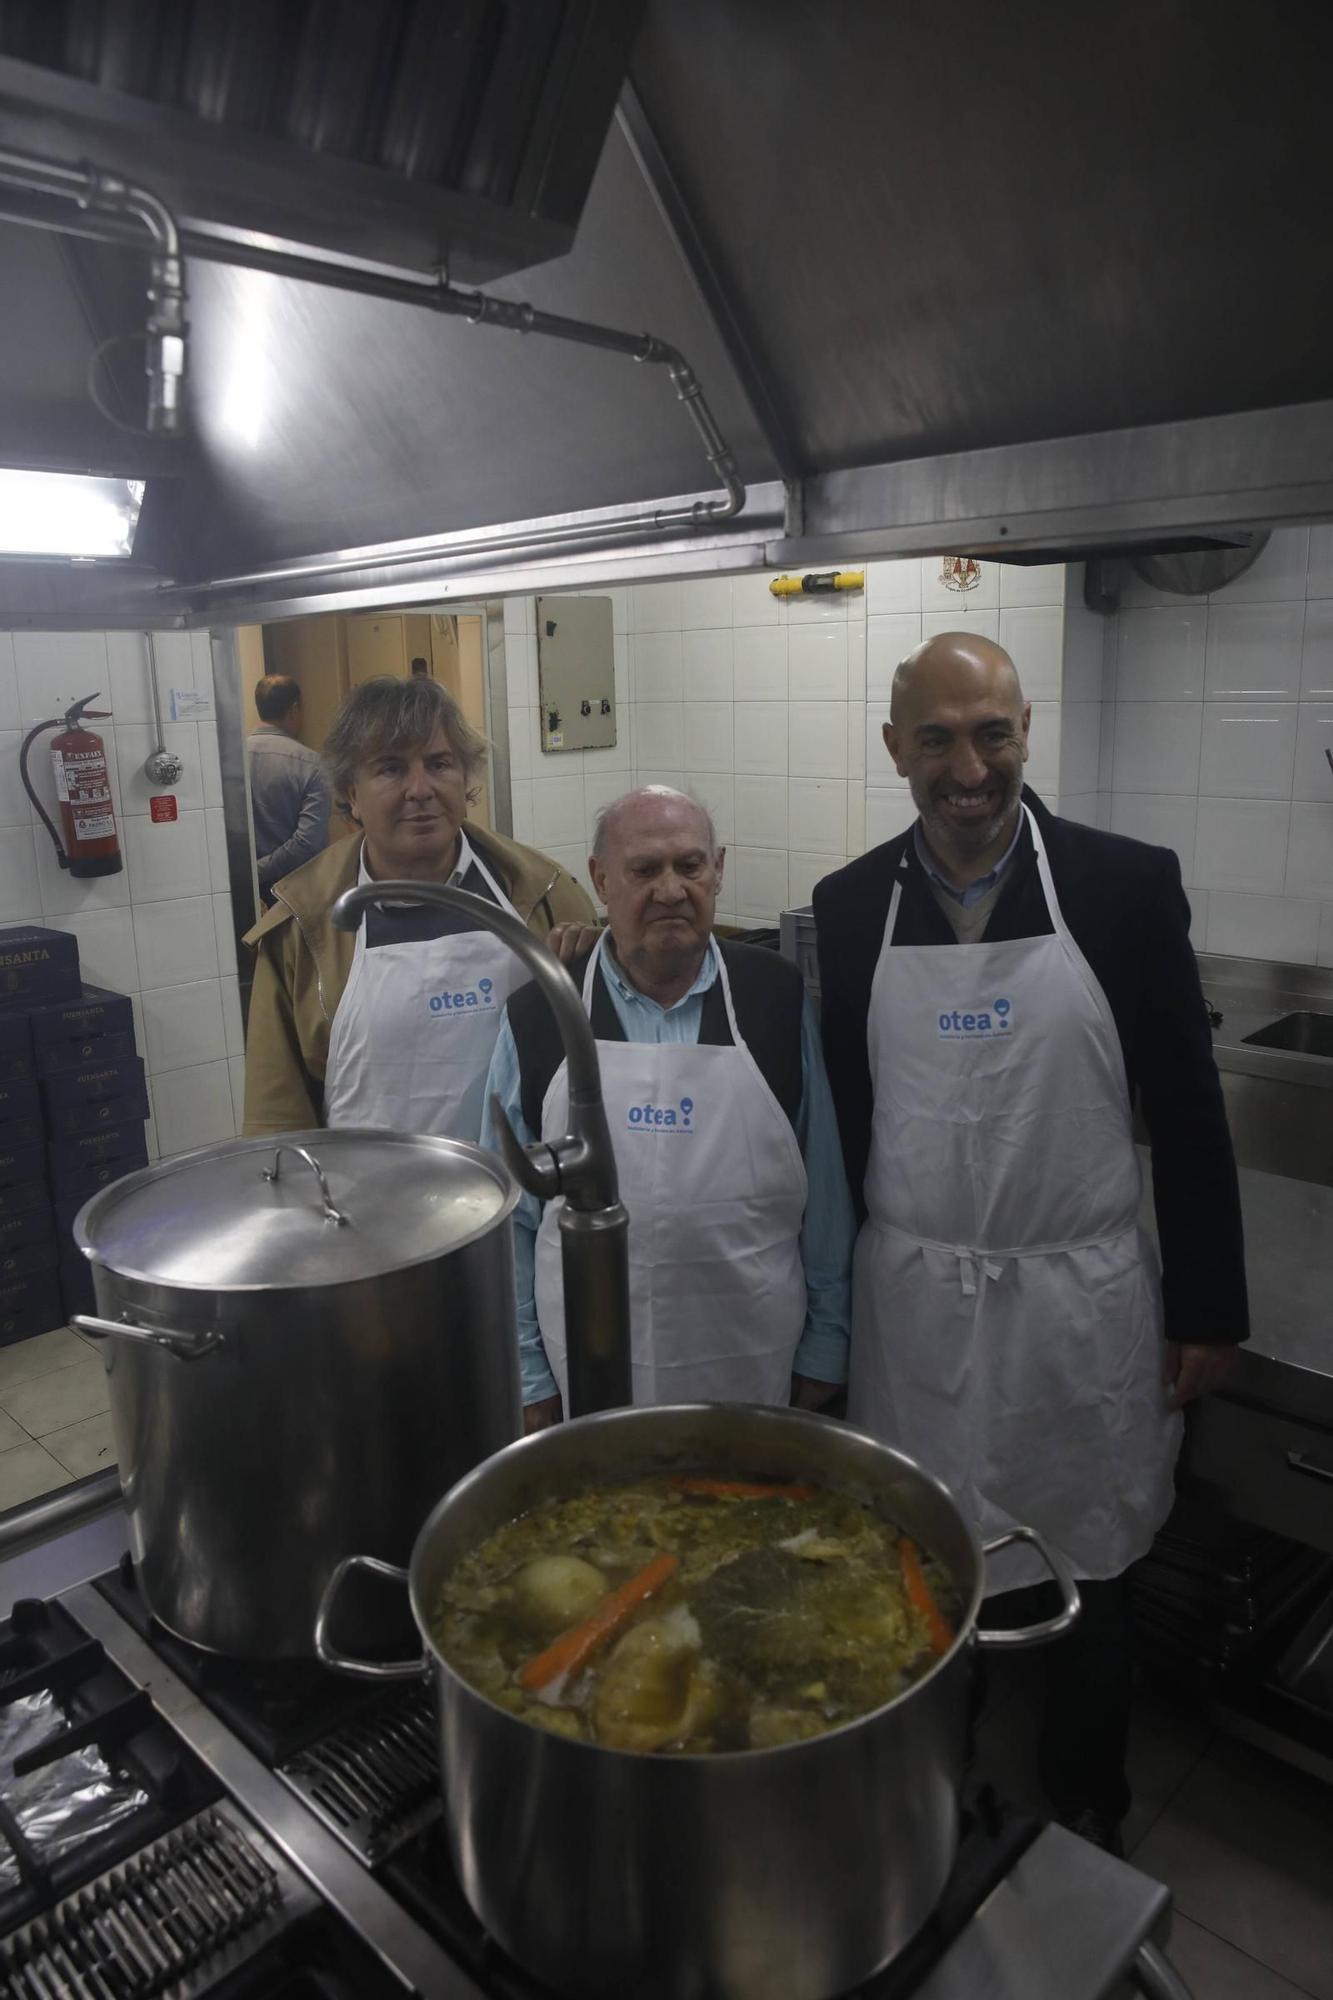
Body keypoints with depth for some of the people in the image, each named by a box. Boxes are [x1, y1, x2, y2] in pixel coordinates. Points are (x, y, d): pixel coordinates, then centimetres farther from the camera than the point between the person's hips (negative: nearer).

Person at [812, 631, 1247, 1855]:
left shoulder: (1128, 883, -9)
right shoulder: (850, 904, -3)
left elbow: (1187, 1111, -3)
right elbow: (840, 1113, 4)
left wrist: (1209, 1306, 0)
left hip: (1082, 1303, -1)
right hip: (912, 1303, 1)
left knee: (1088, 1578, 18)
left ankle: (1087, 1818, 46)